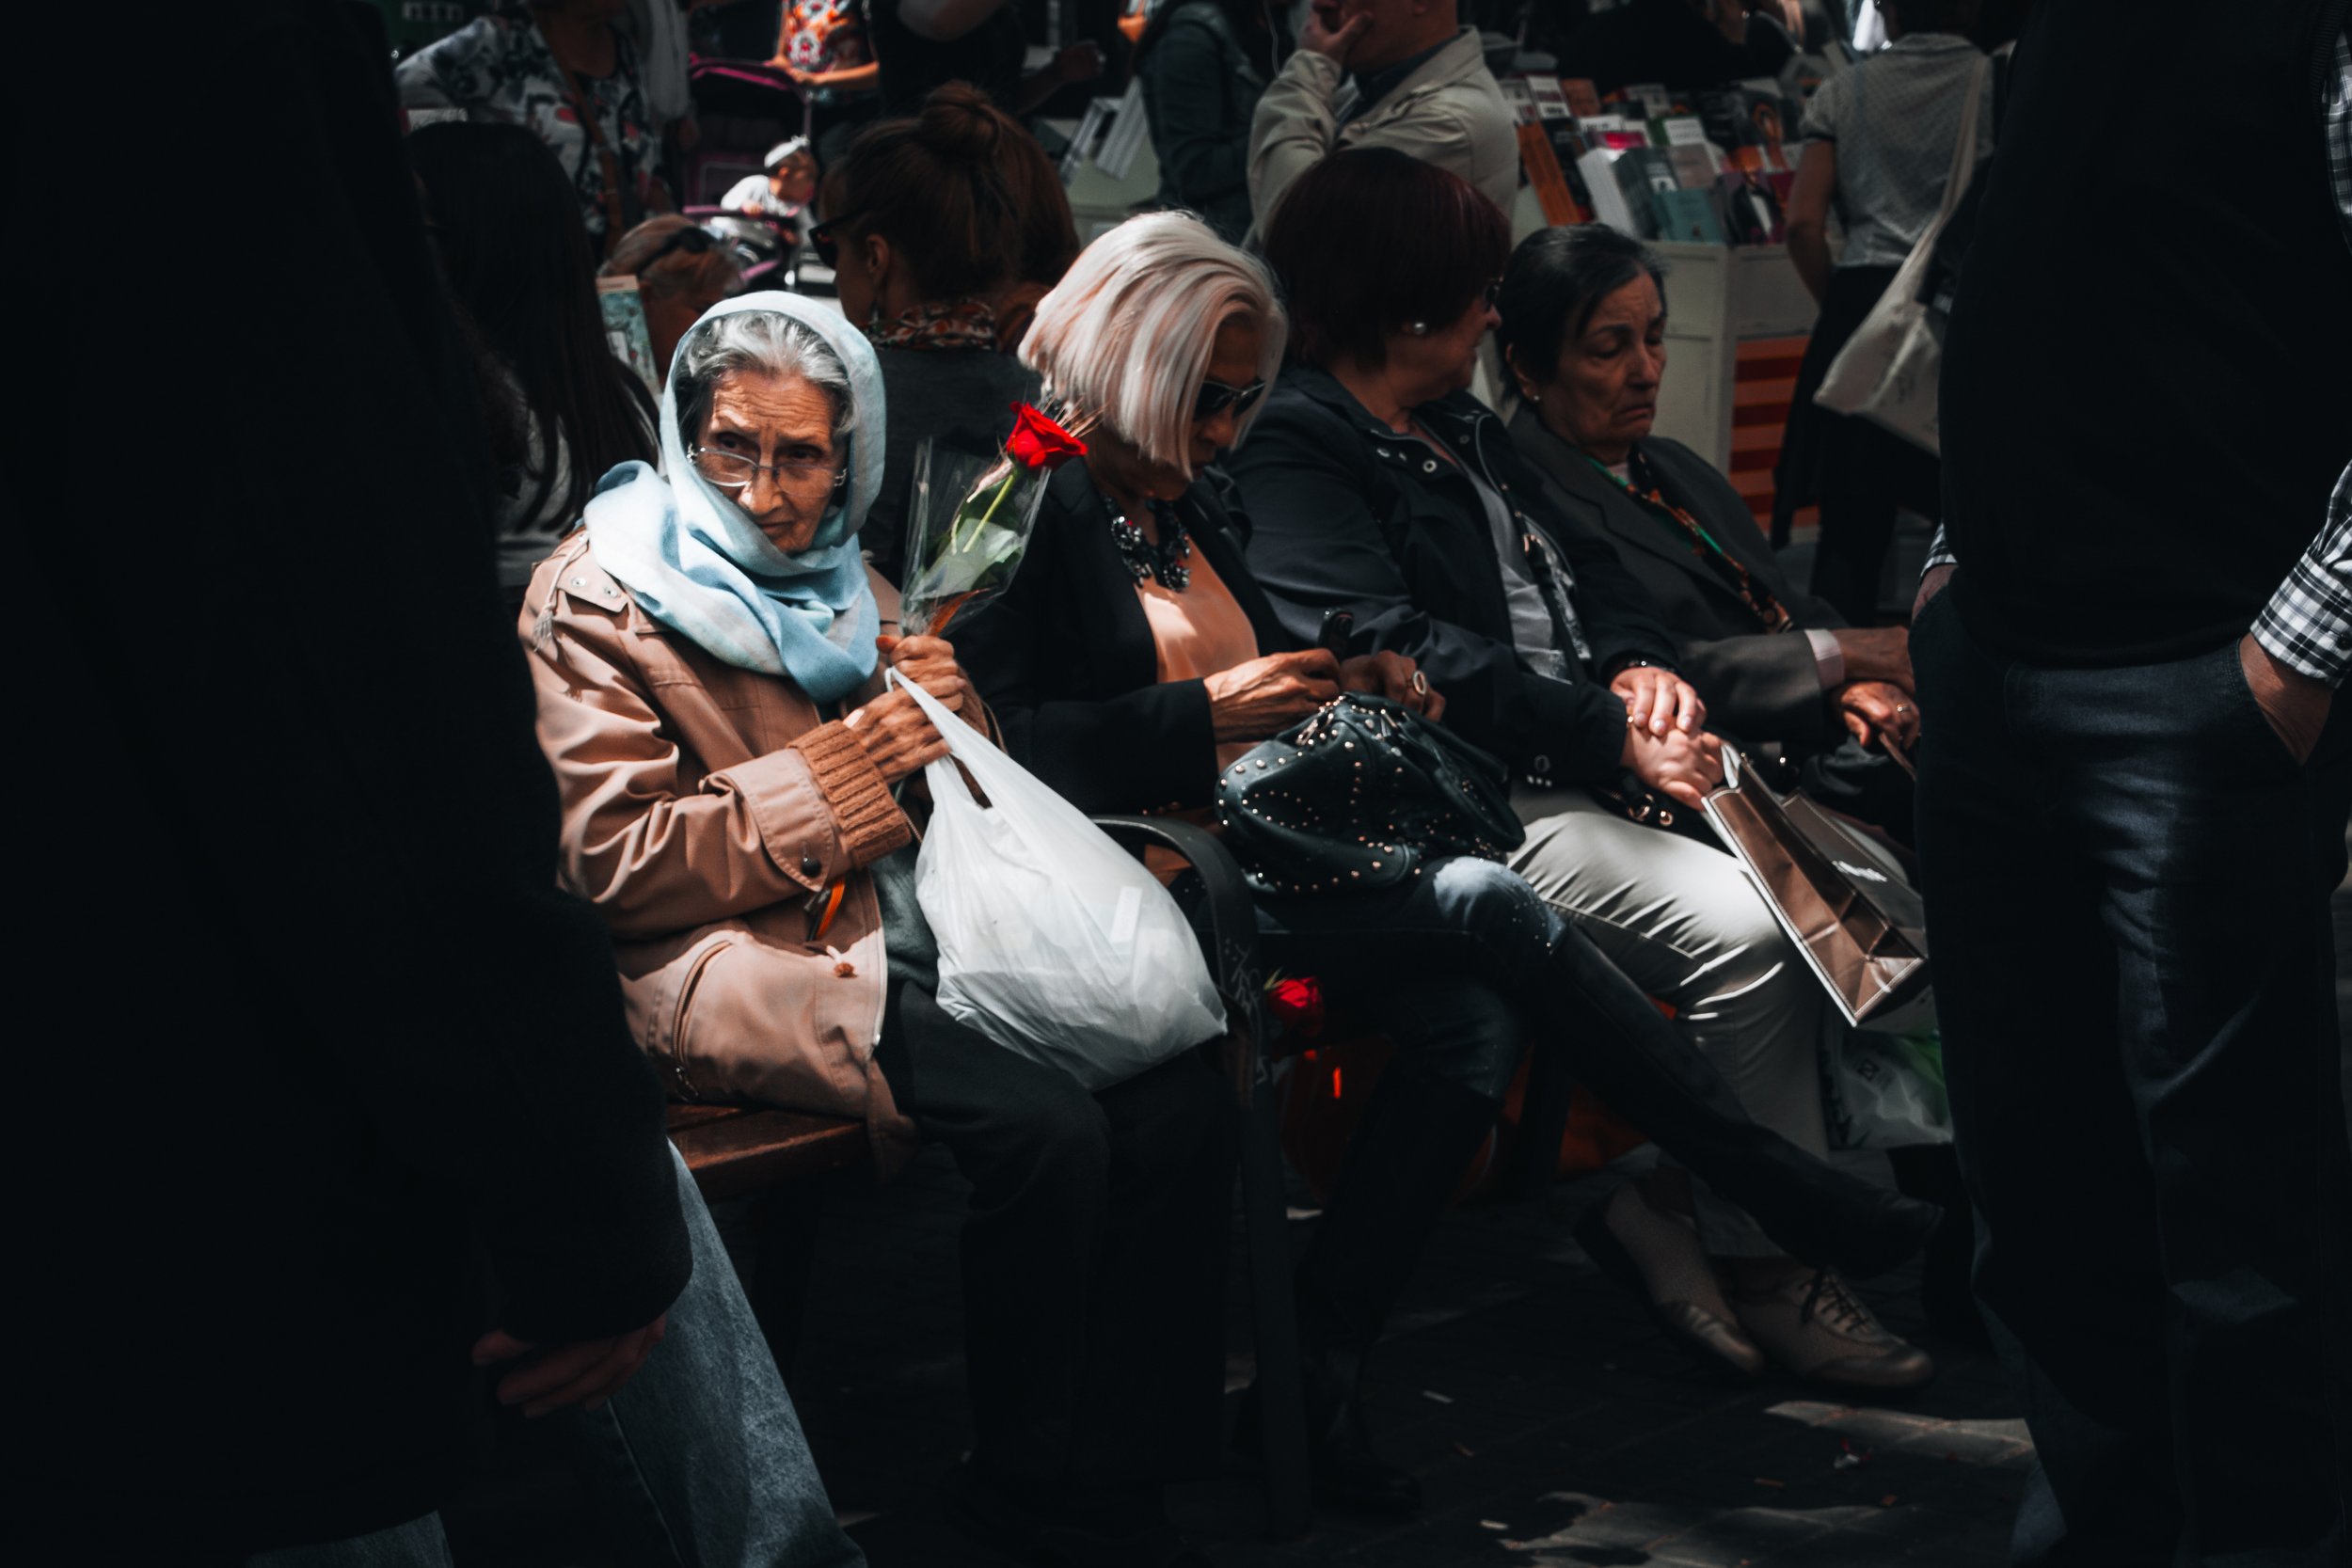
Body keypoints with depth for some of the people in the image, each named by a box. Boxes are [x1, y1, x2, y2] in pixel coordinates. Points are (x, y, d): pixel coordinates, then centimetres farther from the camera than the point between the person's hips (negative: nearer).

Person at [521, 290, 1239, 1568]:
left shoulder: (845, 585, 20)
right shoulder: (598, 598, -1)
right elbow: (612, 862, -9)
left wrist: (950, 712, 2)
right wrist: (836, 772, -12)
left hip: (902, 927, 7)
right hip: (734, 960, -7)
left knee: (1183, 1106, -18)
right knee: (1046, 1128, -29)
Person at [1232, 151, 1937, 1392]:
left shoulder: (1463, 428, 23)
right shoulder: (1290, 451, -6)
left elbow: (1587, 571, 26)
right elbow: (1398, 652, -18)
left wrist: (1639, 665, 2)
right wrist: (1610, 738, -19)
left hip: (1589, 767, 9)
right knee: (1744, 929, -25)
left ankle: (1660, 1194, -7)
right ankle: (1763, 1262, -11)